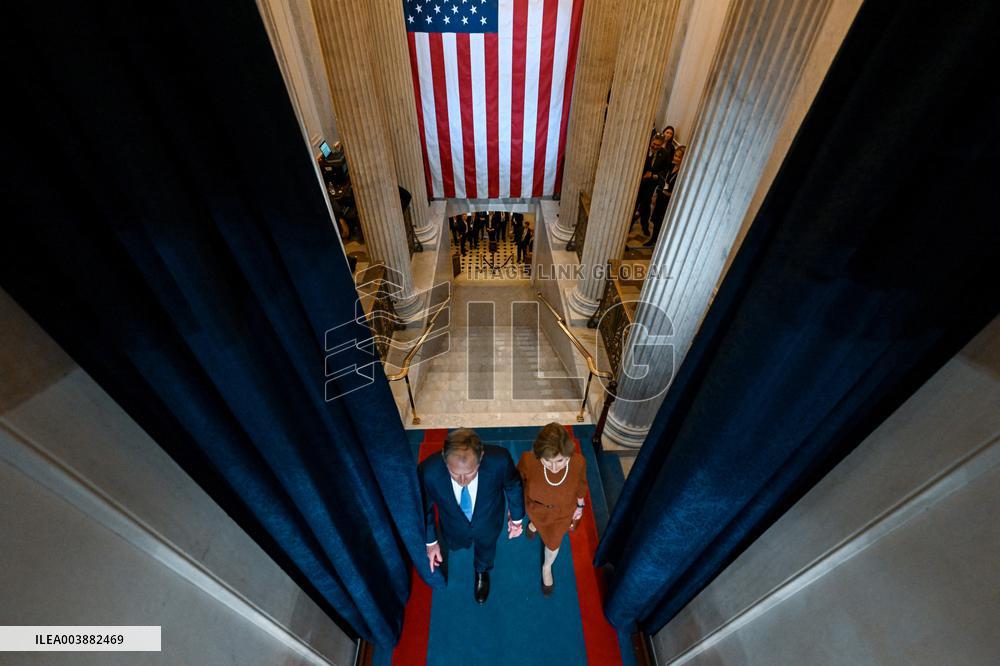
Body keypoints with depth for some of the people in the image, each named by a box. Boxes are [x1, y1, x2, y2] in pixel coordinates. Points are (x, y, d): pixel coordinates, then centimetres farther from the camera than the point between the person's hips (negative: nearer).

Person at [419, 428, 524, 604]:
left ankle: (482, 570, 68)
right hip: (455, 528, 0)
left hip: (488, 524, 0)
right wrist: (431, 541, -4)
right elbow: (424, 506, -17)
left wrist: (517, 517, -1)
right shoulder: (428, 471, -40)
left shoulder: (499, 460, -42)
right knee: (455, 544, 35)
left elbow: (513, 486, -17)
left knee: (486, 547, 33)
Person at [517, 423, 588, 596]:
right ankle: (535, 523, 73)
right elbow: (517, 481, -16)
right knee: (537, 519, 35)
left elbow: (581, 483, -13)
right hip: (535, 506, 0)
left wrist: (580, 505, 4)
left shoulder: (578, 462, -38)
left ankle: (547, 567, 61)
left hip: (563, 511, 1)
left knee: (553, 542, 27)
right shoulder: (529, 460, -40)